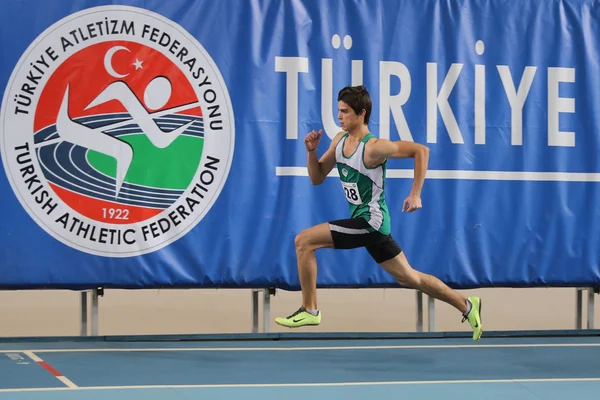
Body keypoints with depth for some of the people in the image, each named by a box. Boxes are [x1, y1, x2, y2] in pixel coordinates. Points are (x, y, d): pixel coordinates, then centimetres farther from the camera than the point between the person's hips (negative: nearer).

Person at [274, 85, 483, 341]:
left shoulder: (373, 148, -19)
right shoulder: (340, 140, 6)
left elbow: (421, 150, -17)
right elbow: (317, 178, 13)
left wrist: (415, 194, -18)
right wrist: (311, 151, -5)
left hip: (369, 221, -9)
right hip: (366, 223, 9)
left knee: (303, 241, -13)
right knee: (409, 278, 15)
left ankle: (309, 310, -4)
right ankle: (467, 306, 25)